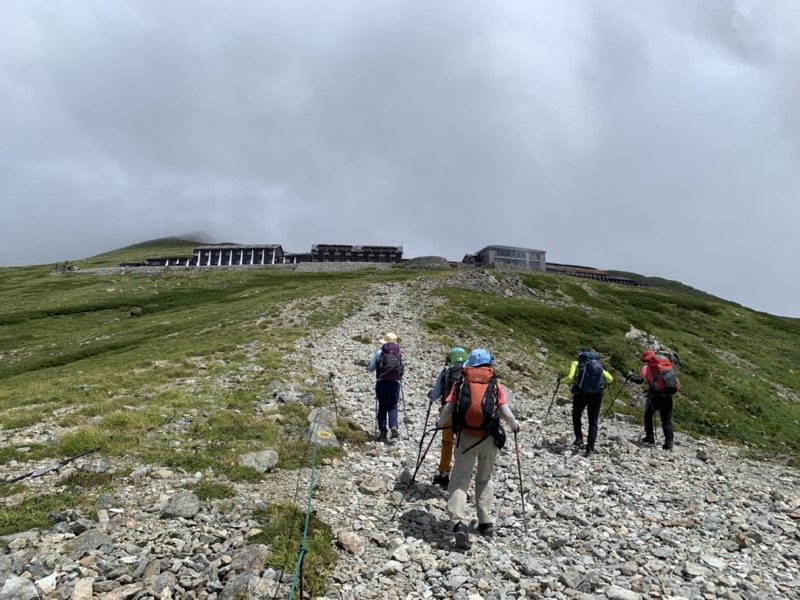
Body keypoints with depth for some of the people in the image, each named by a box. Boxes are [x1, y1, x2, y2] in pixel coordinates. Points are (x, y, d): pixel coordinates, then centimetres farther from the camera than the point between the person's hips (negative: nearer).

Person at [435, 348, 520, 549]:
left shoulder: (461, 384, 4)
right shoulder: (495, 385, 4)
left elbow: (448, 408, -1)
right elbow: (505, 413, -3)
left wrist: (439, 422, 18)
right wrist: (515, 425, 17)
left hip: (465, 436, -1)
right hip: (489, 438, 1)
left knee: (459, 480, 1)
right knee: (484, 479, 21)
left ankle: (459, 523, -16)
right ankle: (485, 523, 23)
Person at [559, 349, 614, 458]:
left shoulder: (576, 363, 8)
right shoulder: (599, 364, 17)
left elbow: (570, 377, -7)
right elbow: (610, 379, 9)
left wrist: (561, 380, 12)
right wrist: (604, 382, 30)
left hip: (581, 393, -2)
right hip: (597, 394, 2)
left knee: (576, 416, 22)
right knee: (593, 421, 9)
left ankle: (579, 438, 9)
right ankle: (590, 447, 1)